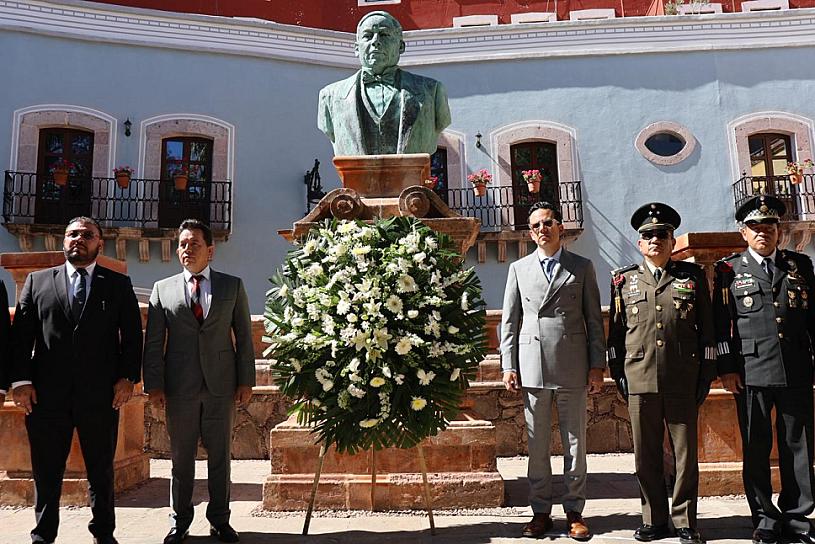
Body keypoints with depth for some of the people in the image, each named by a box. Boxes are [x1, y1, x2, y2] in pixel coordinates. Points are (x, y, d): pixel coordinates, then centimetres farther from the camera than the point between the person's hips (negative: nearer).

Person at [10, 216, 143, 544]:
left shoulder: (119, 284, 7)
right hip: (46, 393, 1)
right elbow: (21, 333, 5)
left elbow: (132, 334, 3)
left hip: (101, 394, 0)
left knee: (101, 468, 11)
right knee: (46, 470, 10)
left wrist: (128, 377, -6)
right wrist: (21, 380, -4)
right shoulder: (37, 281, 11)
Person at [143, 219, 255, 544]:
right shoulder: (162, 288, 7)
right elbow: (154, 341, 4)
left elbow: (244, 336, 5)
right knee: (181, 457, 11)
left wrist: (246, 381, 0)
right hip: (180, 386, 0)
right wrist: (154, 384, -2)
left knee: (220, 455, 9)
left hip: (222, 385, 0)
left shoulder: (233, 286, 6)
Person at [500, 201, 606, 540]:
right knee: (536, 445, 7)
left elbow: (595, 320, 6)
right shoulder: (518, 269, 11)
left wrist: (597, 366, 0)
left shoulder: (582, 268, 8)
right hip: (532, 368, 1)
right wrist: (508, 366, 3)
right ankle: (541, 512, 19)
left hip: (572, 368, -1)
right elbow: (509, 321, 9)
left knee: (575, 443, 7)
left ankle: (574, 512, 20)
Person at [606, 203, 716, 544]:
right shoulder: (624, 280, 9)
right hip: (640, 381, 1)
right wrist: (617, 374, 7)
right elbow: (615, 332, 11)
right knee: (646, 456, 8)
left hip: (683, 382, 0)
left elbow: (707, 328, 8)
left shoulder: (693, 276, 8)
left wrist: (706, 374, 4)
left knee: (686, 454, 7)